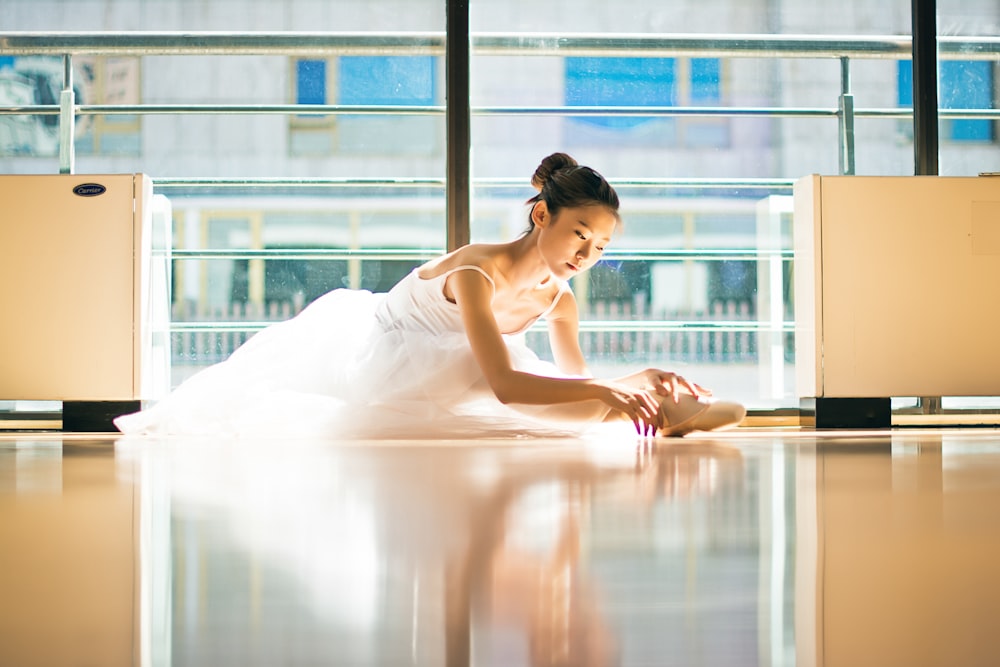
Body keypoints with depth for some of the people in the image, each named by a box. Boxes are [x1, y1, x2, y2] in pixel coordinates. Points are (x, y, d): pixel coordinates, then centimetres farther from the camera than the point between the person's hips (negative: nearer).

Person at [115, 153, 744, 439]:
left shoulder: (558, 298, -10)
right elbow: (505, 385, -44)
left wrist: (642, 377, -17)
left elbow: (577, 378, 0)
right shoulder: (476, 271, -35)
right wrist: (609, 392, -49)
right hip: (358, 342, -8)